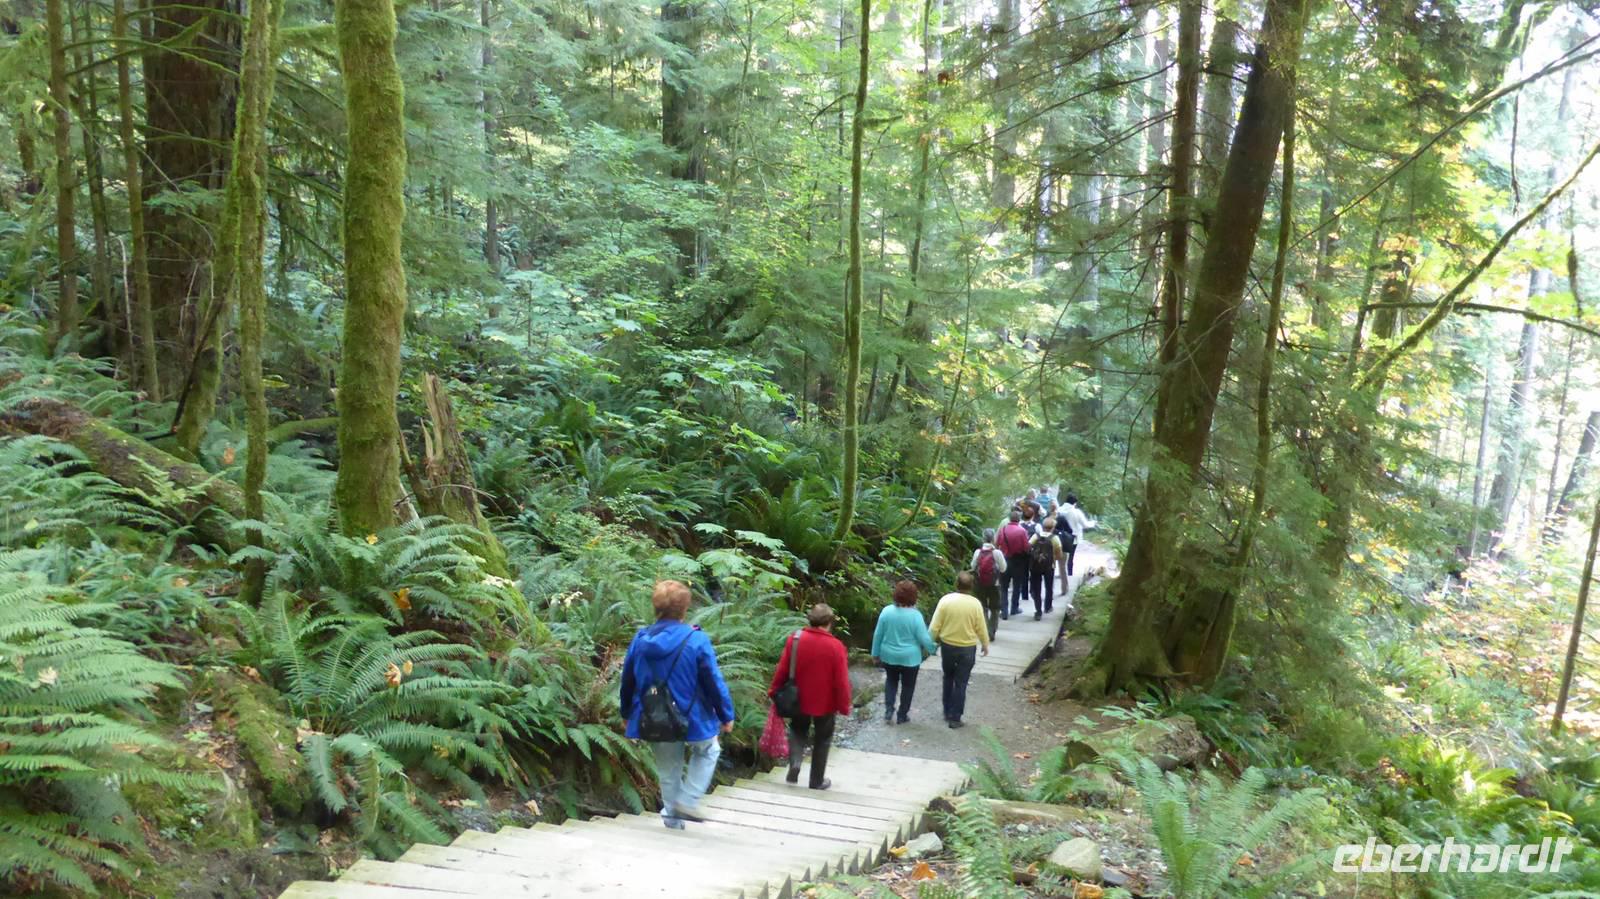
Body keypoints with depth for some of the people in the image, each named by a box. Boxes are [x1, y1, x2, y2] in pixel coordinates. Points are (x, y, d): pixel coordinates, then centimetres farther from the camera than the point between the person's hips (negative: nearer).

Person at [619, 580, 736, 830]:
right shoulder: (696, 640, -19)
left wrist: (628, 714, 20)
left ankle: (672, 815, 28)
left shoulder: (640, 640, -5)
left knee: (668, 769, 21)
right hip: (692, 718, -3)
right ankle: (688, 801, 12)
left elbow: (628, 682, 5)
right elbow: (714, 683, -15)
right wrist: (726, 716, -1)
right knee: (708, 752, 24)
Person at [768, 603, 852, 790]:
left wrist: (773, 691, 8)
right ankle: (817, 782, 24)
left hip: (799, 700, 2)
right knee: (822, 741, 16)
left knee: (798, 731, 26)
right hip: (825, 704, -2)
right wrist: (844, 706, -3)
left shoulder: (795, 639, -12)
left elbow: (782, 669, -6)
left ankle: (794, 763, 2)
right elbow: (841, 681, -15)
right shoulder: (835, 646, -18)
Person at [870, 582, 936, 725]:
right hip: (910, 658, -3)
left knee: (891, 681, 24)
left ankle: (888, 711, 13)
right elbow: (924, 639, -14)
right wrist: (930, 649, 6)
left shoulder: (886, 611, -11)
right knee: (908, 685, 16)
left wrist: (875, 653, 8)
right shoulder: (915, 615, -19)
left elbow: (878, 634, -4)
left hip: (889, 656, 3)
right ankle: (902, 715, 25)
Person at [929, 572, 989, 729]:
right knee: (960, 683, 7)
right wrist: (985, 645, 12)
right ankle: (954, 718, 10)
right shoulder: (975, 603, -13)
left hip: (947, 646, 2)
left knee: (948, 679, 23)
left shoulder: (945, 600, -12)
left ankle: (947, 712, 29)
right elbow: (981, 628, -4)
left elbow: (935, 626, -9)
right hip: (967, 648, -1)